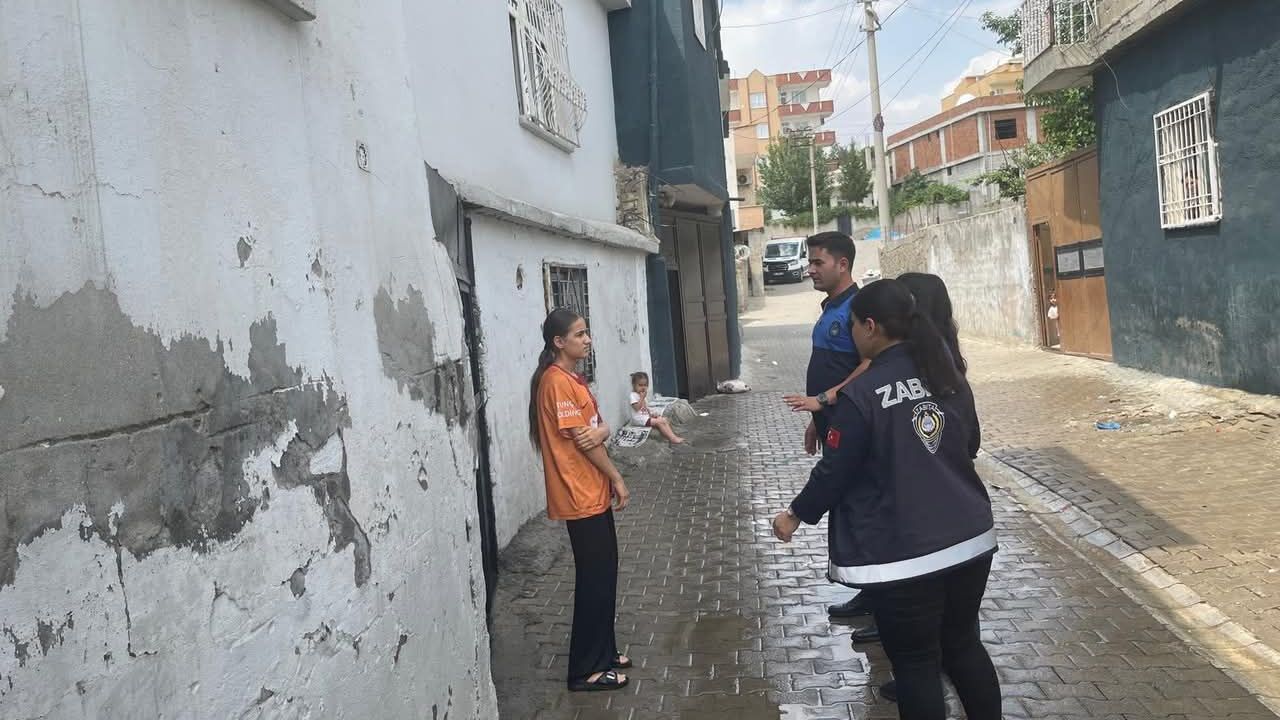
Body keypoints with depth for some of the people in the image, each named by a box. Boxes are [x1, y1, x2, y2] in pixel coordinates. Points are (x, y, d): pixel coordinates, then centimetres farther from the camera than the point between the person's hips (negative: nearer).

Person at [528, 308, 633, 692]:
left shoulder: (573, 377, 12)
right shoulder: (557, 382, -18)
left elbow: (596, 428, 10)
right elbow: (579, 438, -18)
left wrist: (601, 431, -15)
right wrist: (618, 479, -10)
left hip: (594, 492, 10)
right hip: (580, 496, -10)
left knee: (604, 574, 17)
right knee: (594, 580, -1)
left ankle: (603, 652, 30)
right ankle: (586, 669, 9)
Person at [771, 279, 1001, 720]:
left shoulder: (862, 394, -17)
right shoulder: (950, 377, 3)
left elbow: (834, 471, -10)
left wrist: (796, 515, 6)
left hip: (901, 555, -6)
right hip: (970, 538, 7)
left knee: (916, 663, 7)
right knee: (964, 645, 21)